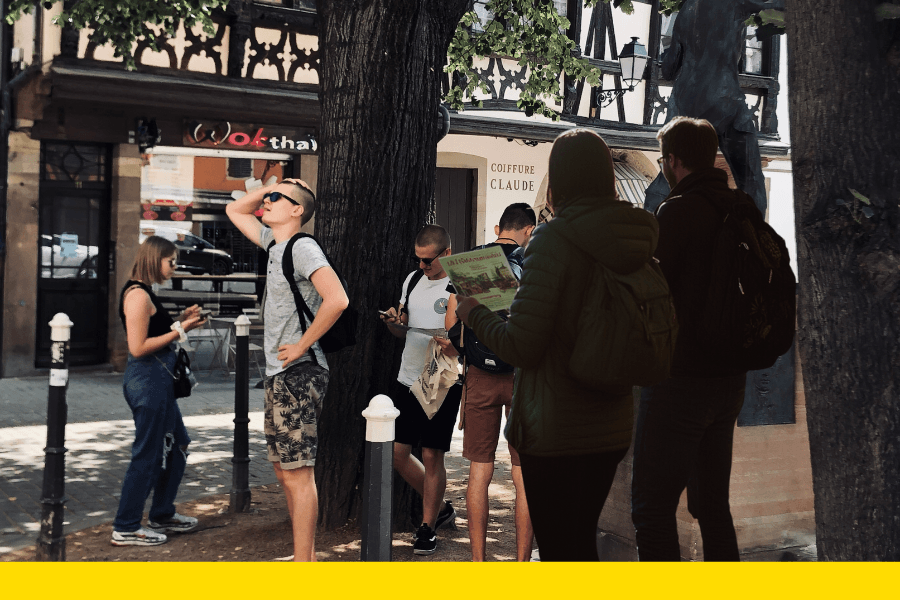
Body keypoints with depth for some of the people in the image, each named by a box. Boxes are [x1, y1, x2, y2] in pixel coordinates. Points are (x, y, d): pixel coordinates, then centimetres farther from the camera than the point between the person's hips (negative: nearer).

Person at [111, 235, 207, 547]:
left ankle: (162, 515, 29)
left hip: (156, 379, 11)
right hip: (148, 379, -11)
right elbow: (138, 347, -21)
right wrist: (179, 330, -16)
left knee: (177, 446, 18)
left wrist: (180, 321, 9)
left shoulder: (143, 292, 16)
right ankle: (125, 528, 7)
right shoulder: (138, 294, -15)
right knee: (147, 454, -3)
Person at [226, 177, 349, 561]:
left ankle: (303, 564, -2)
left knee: (298, 475, -7)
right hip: (278, 374, 10)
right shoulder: (274, 243, 14)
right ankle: (307, 556, 21)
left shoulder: (302, 247, -12)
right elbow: (235, 210, 29)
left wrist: (301, 345, -18)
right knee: (285, 473, 13)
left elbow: (337, 299, -26)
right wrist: (272, 187, 15)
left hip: (298, 373, -10)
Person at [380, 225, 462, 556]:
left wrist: (456, 347, -30)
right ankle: (440, 508, 28)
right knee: (396, 452, 8)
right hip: (407, 379, 7)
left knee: (431, 456, -1)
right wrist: (393, 321, -2)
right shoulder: (413, 280, 11)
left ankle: (428, 528, 16)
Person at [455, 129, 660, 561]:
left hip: (555, 432, -6)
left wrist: (474, 314, 0)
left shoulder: (553, 240, -18)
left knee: (558, 550, 6)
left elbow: (521, 346, -19)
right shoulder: (636, 241, 1)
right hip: (612, 427, 7)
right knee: (583, 541, 23)